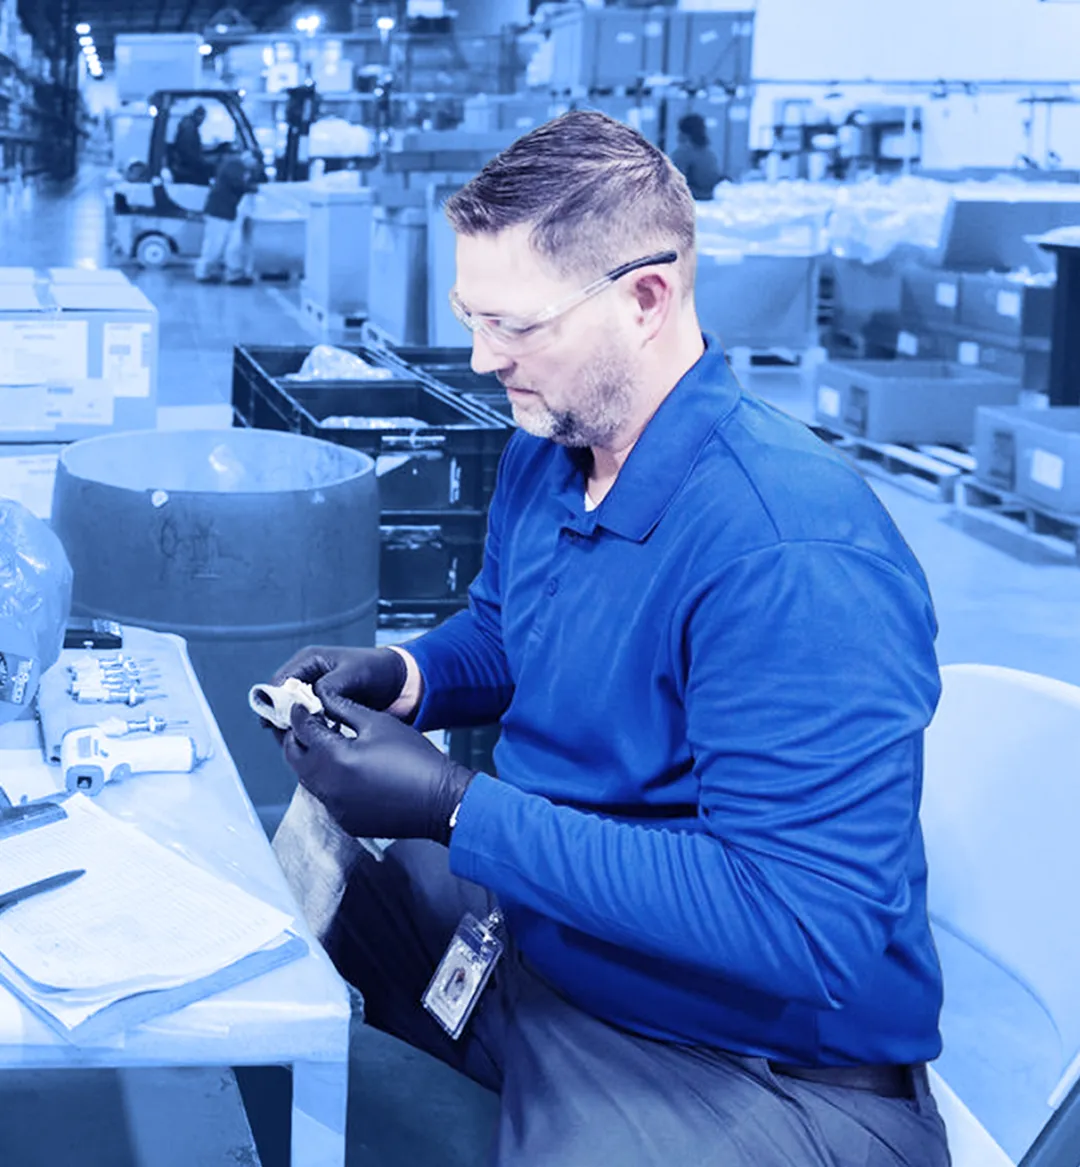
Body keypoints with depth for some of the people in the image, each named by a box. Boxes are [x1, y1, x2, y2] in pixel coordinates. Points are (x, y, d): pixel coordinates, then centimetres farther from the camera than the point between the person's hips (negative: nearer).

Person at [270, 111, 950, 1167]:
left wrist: (456, 811, -31)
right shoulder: (544, 451, 1)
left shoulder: (796, 562, -30)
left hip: (752, 1066, -8)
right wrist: (403, 675, -4)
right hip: (524, 913, 9)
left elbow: (803, 929, -33)